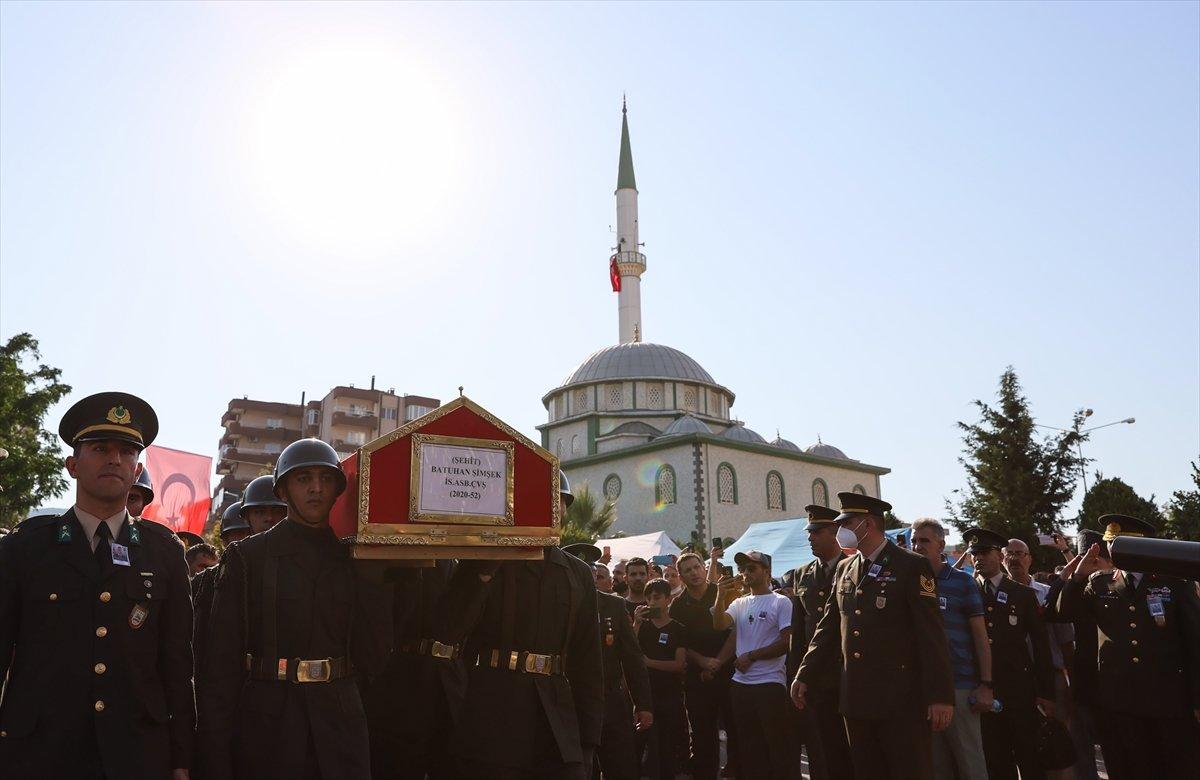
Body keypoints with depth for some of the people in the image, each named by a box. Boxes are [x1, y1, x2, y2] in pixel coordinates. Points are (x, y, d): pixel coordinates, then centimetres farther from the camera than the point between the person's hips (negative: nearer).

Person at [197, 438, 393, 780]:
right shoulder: (246, 556, -1)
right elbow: (222, 659, -4)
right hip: (267, 725, -2)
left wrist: (377, 581, -7)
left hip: (339, 723, 2)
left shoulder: (353, 559, 5)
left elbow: (372, 660, 0)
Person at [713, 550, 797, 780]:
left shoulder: (781, 602, -4)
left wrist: (751, 656, -10)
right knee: (748, 746, 14)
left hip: (770, 683, -6)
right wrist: (721, 595, -14)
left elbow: (787, 642, -11)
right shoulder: (739, 603, 12)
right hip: (740, 683, 6)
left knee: (779, 746, -1)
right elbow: (719, 624, -2)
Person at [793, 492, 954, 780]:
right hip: (855, 699, 6)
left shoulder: (912, 567, -7)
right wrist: (804, 676, 7)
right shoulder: (844, 569, 13)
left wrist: (940, 696, -15)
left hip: (900, 699, -6)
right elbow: (828, 627, 14)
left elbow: (932, 635, -11)